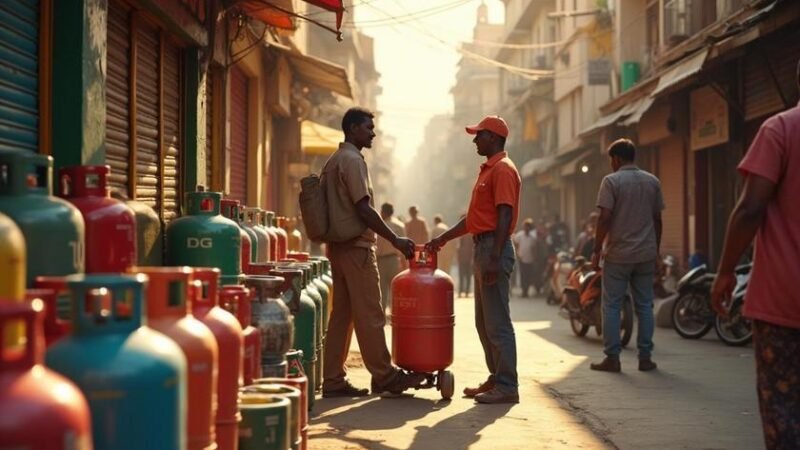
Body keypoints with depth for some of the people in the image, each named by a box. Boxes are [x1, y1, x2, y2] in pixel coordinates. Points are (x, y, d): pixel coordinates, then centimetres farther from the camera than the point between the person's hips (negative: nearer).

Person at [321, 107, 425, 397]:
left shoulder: (334, 160, 18)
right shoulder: (352, 160, -12)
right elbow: (364, 209, -19)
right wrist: (395, 240, -15)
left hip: (339, 245, 10)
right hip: (356, 246, -10)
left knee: (341, 314, 9)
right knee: (369, 314, -3)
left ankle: (334, 381, 10)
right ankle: (384, 376, 3)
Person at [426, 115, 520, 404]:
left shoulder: (503, 169, -11)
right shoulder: (488, 170, 21)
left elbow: (505, 216, -20)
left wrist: (494, 258, -25)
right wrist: (443, 239, 22)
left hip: (494, 249, -10)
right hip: (483, 248, 11)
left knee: (497, 322, -7)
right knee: (483, 322, 14)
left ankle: (507, 386, -3)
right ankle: (496, 379, 21)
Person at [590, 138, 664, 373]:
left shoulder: (611, 181, -7)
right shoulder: (653, 182, 7)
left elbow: (605, 218, -12)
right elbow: (657, 219, 9)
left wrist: (596, 250, -6)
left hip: (618, 254, -4)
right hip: (646, 254, 4)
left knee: (612, 306, 3)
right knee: (644, 305, 9)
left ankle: (612, 358, 3)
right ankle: (645, 357, 9)